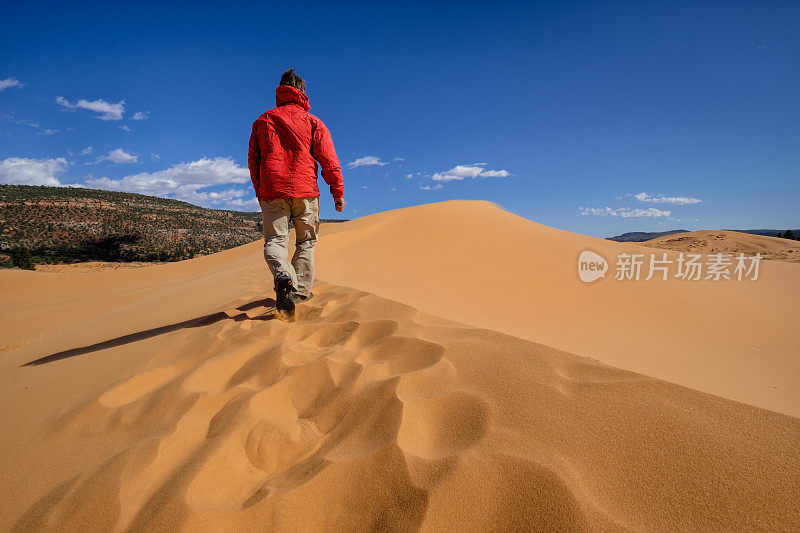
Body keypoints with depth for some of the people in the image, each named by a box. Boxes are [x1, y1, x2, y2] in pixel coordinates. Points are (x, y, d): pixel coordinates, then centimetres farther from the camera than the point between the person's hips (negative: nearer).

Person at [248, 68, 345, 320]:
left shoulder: (262, 121, 17)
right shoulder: (313, 122, 10)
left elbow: (253, 160, 17)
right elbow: (328, 159, 1)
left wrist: (259, 191, 25)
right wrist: (338, 191, 3)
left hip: (272, 191, 1)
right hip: (305, 190, -1)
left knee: (274, 240, 0)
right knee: (306, 241, 9)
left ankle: (283, 276, -29)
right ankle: (300, 290, 5)